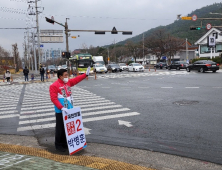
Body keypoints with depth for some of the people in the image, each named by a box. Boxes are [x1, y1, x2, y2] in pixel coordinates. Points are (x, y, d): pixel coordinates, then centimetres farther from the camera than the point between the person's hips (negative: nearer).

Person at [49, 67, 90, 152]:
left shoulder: (68, 82, 9)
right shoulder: (54, 86, -13)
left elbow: (76, 79, 18)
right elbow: (53, 98, -19)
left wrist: (86, 74, 12)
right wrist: (61, 108, -27)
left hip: (70, 110, 7)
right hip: (60, 111, -7)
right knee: (60, 128, 1)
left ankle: (65, 143, 28)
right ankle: (58, 145, 15)